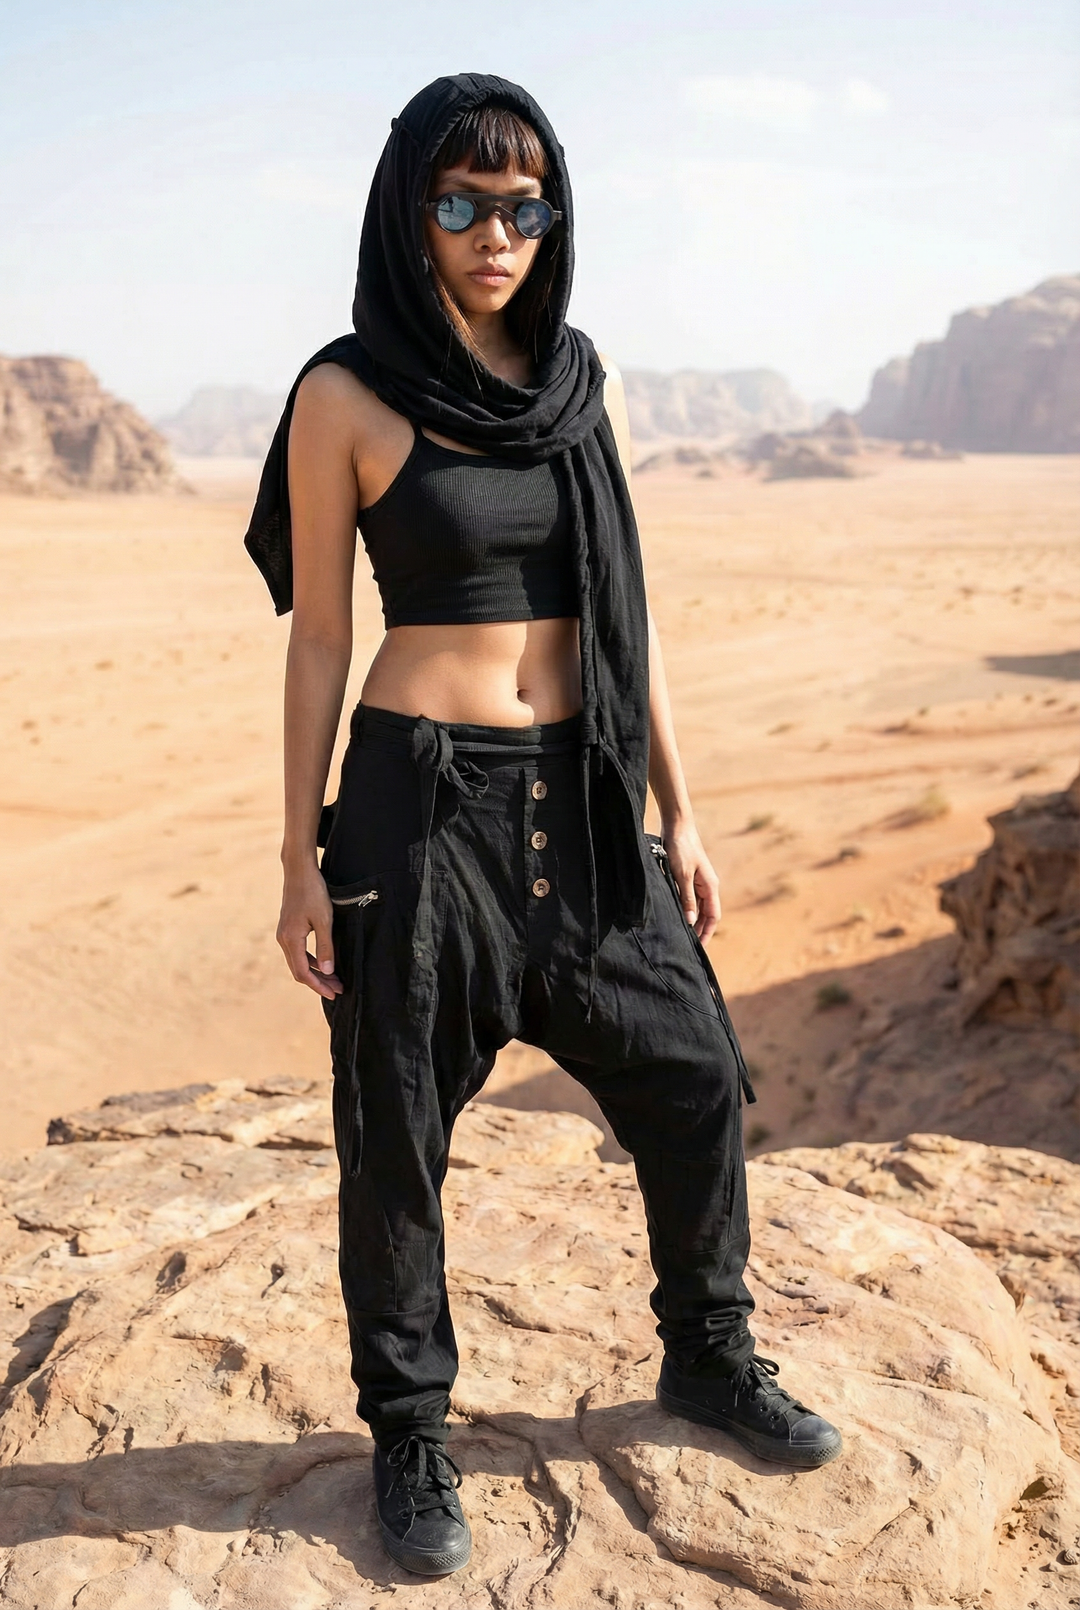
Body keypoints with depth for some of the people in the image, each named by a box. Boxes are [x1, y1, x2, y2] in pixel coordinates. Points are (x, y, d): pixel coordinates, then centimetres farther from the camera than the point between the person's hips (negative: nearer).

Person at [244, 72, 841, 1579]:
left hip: (582, 799, 5)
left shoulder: (587, 385, 9)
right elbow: (319, 637, -2)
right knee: (399, 1129, 5)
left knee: (694, 1077, 10)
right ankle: (410, 1429, 26)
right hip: (424, 797, -4)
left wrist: (677, 817, 9)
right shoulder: (347, 396, -4)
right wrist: (303, 860, -4)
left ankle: (708, 1355, 34)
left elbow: (628, 612, 11)